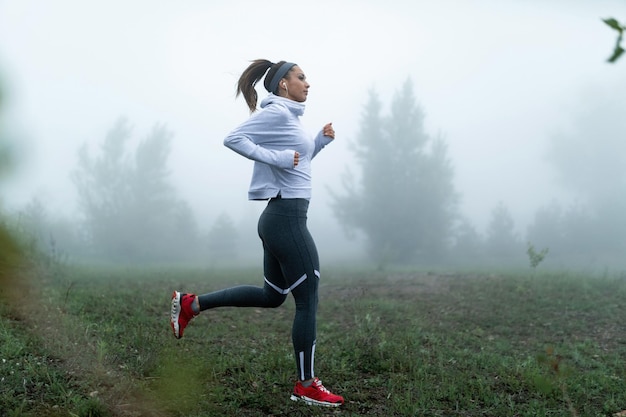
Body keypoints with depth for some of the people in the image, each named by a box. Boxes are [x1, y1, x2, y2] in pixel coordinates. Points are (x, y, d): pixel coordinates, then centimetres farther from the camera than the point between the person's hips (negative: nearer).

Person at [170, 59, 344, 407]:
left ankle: (191, 304, 21)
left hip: (281, 219, 10)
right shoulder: (276, 112, -10)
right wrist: (277, 157, -22)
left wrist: (321, 140, 13)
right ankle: (307, 385, 9)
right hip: (287, 219, -10)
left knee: (272, 296, 18)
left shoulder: (288, 116, 19)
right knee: (308, 301, -2)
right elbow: (234, 138, -20)